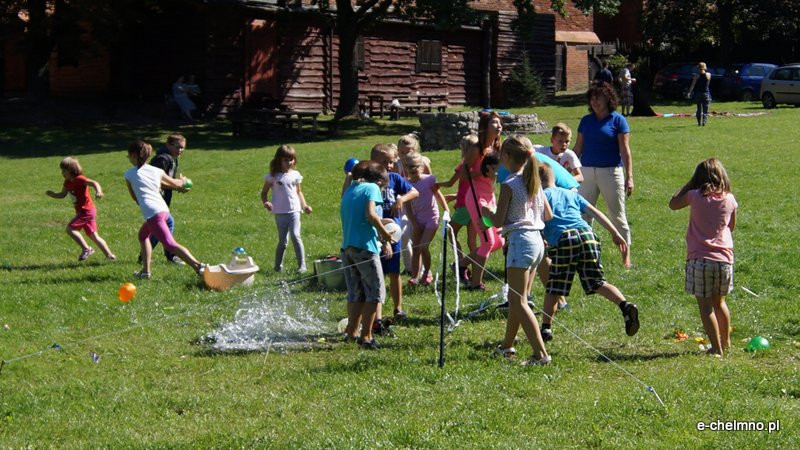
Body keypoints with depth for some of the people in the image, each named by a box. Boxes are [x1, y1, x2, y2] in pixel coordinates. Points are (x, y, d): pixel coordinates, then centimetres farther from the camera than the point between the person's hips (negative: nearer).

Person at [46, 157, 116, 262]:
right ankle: (110, 256, 14)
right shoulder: (68, 182, 11)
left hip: (86, 211, -10)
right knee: (94, 236, 11)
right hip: (81, 212, 10)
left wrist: (98, 191, -48)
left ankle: (86, 249, -9)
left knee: (70, 228, -16)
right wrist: (52, 194, 2)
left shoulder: (80, 179, -16)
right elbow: (62, 194, 21)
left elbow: (94, 183, -27)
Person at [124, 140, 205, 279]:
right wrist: (183, 181, 55)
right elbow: (176, 184, 32)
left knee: (170, 245, -13)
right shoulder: (156, 171, 18)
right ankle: (145, 271, 27)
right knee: (143, 234, 30)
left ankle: (199, 266, -28)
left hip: (151, 213, -7)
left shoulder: (129, 174, 7)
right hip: (164, 209, 7)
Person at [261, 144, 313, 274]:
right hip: (280, 212, -1)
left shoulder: (295, 175, 10)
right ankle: (278, 265, 19)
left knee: (296, 236, -15)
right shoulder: (273, 176, 1)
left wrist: (304, 205, 10)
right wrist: (265, 202, -14)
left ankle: (302, 265, -12)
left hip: (294, 211, 1)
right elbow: (264, 192, 6)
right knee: (283, 241, 2)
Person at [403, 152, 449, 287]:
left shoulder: (428, 180, -8)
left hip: (431, 219, -3)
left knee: (423, 246, -12)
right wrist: (414, 224, -6)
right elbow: (408, 207, 0)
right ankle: (415, 276, 6)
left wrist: (447, 211, -3)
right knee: (416, 249, 2)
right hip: (417, 220, 3)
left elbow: (439, 196, 0)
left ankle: (427, 273, 7)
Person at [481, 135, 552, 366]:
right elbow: (548, 215, 15)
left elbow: (498, 221, -11)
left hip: (520, 241, -8)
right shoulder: (534, 182, 10)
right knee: (516, 298, 20)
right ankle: (507, 345, 32)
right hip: (537, 241, 8)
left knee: (519, 302, -6)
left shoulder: (509, 185, -13)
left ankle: (541, 353, -13)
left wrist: (486, 211, 8)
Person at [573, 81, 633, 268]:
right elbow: (578, 148, 13)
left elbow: (625, 151, -4)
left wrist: (629, 176, -9)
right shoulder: (586, 120, 9)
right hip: (587, 172, 4)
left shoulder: (618, 120, -3)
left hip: (611, 172, -4)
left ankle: (626, 256, 6)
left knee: (618, 215, 1)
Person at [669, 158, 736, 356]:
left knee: (705, 306, 3)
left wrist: (689, 184, 14)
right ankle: (726, 341, 32)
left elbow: (673, 203, 12)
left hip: (699, 259, -4)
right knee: (719, 303, 22)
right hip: (724, 258, 4)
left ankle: (717, 347, 0)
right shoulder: (730, 200, 3)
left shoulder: (695, 196, -6)